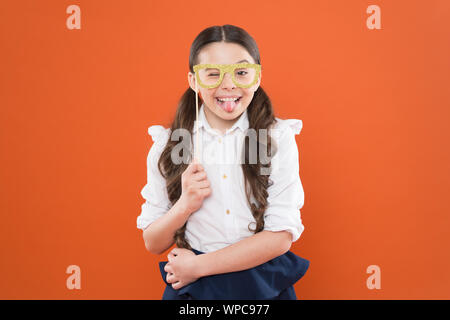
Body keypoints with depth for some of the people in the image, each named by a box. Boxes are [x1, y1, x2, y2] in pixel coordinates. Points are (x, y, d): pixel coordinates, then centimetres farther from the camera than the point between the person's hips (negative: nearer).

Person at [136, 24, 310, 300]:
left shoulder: (279, 138, -7)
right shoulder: (167, 144, -3)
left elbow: (281, 236, -11)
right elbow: (153, 244, -1)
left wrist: (198, 265, -13)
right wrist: (185, 206, -19)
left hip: (263, 286, 0)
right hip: (190, 287, 1)